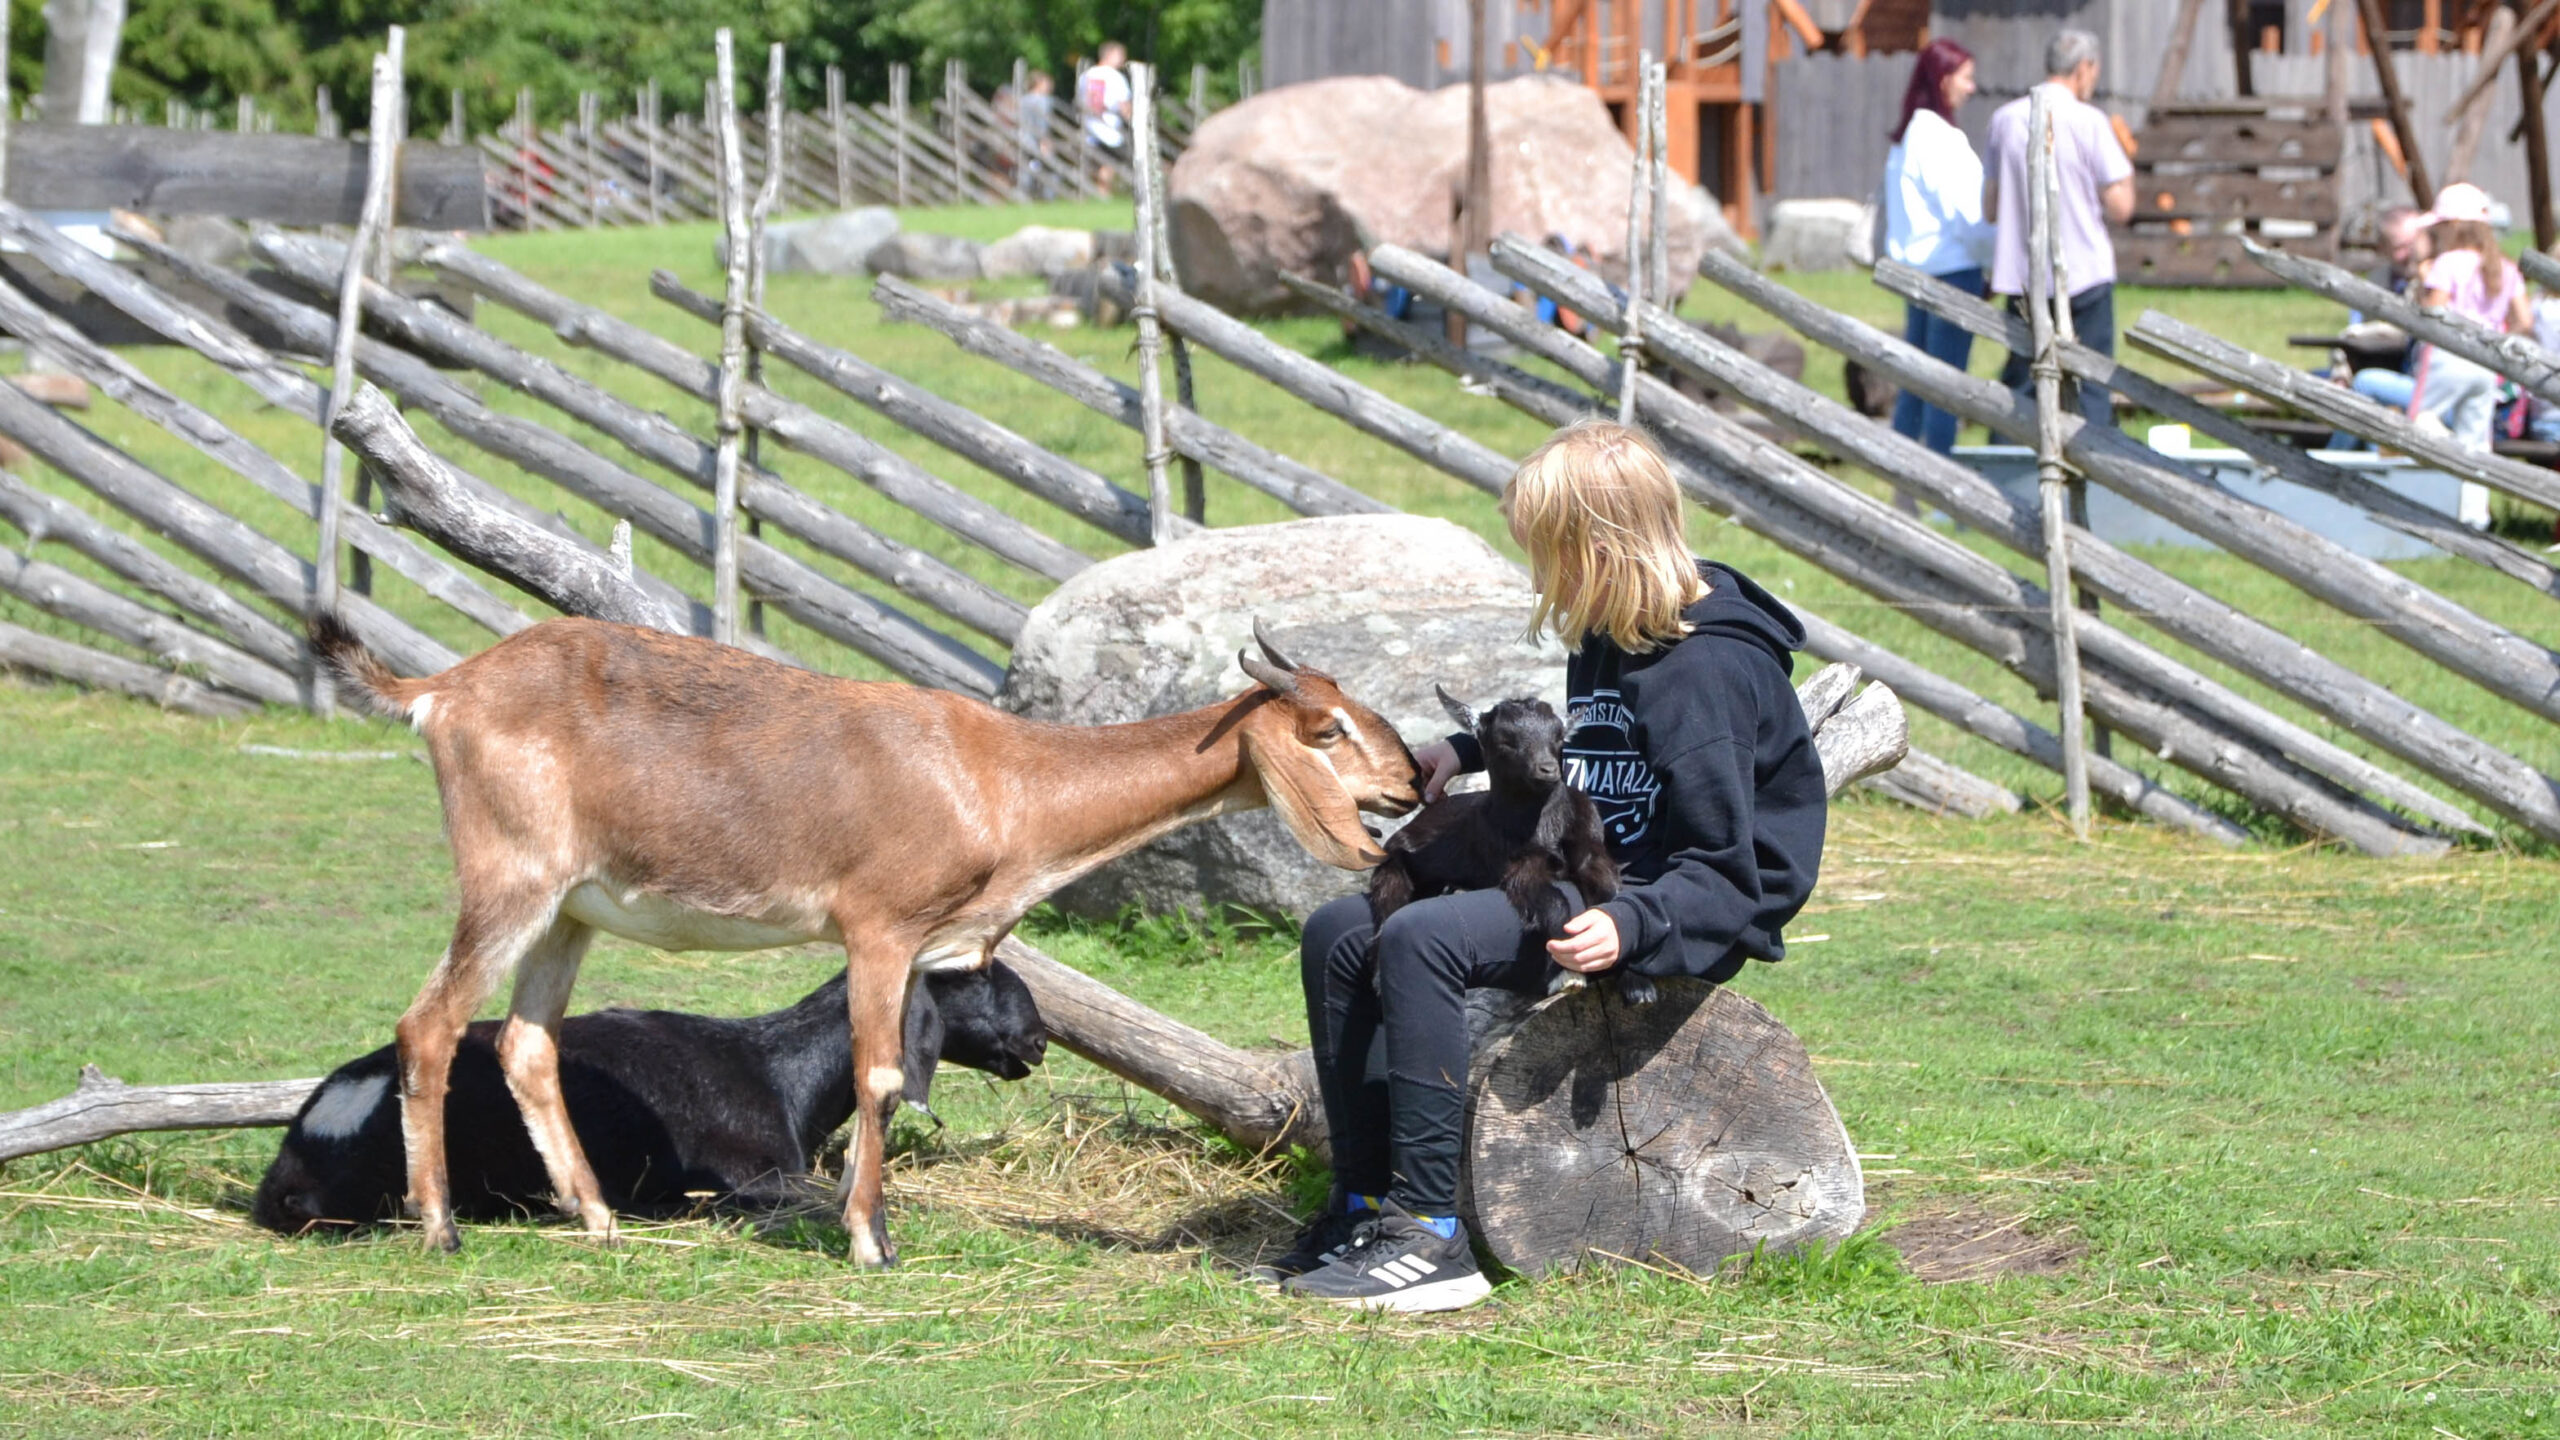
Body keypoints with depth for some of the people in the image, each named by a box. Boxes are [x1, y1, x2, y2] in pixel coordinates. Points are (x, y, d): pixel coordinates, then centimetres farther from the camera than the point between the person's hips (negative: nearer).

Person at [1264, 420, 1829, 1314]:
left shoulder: (1708, 669, -18)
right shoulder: (1613, 642, 11)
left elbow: (1721, 870, -22)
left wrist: (1627, 927, -36)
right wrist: (1474, 752, 29)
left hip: (1684, 918, -10)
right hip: (1585, 887, 10)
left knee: (1420, 940, -29)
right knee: (1339, 937, 2)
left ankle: (1433, 1237, -31)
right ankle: (1366, 1205, 0)